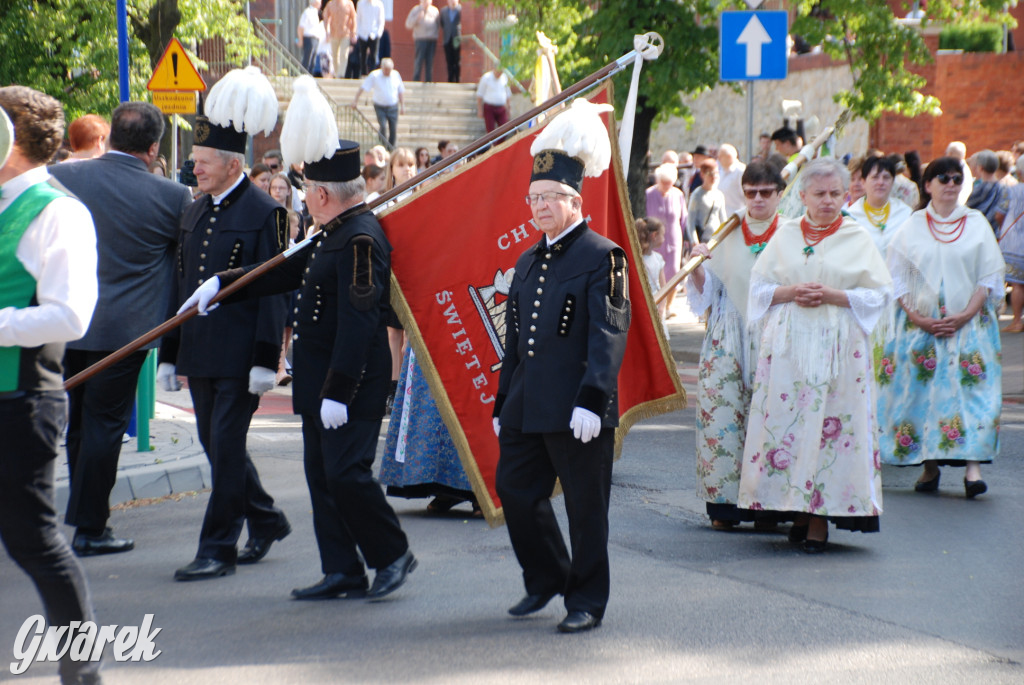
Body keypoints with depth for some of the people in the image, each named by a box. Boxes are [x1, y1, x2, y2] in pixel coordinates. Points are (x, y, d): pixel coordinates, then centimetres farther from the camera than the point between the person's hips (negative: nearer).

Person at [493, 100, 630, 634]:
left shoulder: (601, 257, -7)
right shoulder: (528, 262, 16)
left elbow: (609, 334, -15)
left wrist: (592, 400, -23)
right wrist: (502, 404, 18)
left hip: (577, 409, -7)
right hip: (528, 407, 7)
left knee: (585, 505, 1)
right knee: (515, 490, 9)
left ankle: (586, 601, 11)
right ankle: (546, 579, 28)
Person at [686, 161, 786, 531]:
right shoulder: (725, 235, 10)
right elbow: (706, 292, 11)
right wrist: (698, 268, -8)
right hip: (728, 342, 2)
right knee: (722, 413, -6)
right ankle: (724, 504, 0)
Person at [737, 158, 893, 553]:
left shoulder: (858, 239, 5)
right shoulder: (785, 236, 11)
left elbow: (879, 294, 1)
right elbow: (759, 287, 11)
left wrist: (833, 296, -11)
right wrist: (790, 292, -8)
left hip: (839, 348, -2)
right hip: (787, 346, 2)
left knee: (831, 427, -6)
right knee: (785, 421, -3)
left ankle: (820, 520, -2)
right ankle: (798, 509, 7)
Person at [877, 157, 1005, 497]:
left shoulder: (977, 224, 5)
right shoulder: (911, 227, 6)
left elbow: (990, 276, 2)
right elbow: (897, 278, 4)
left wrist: (966, 315, -10)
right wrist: (917, 318, -9)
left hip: (969, 325, -1)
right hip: (919, 325, 1)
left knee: (970, 391, -12)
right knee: (923, 389, -1)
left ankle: (972, 466, -17)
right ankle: (930, 466, 8)